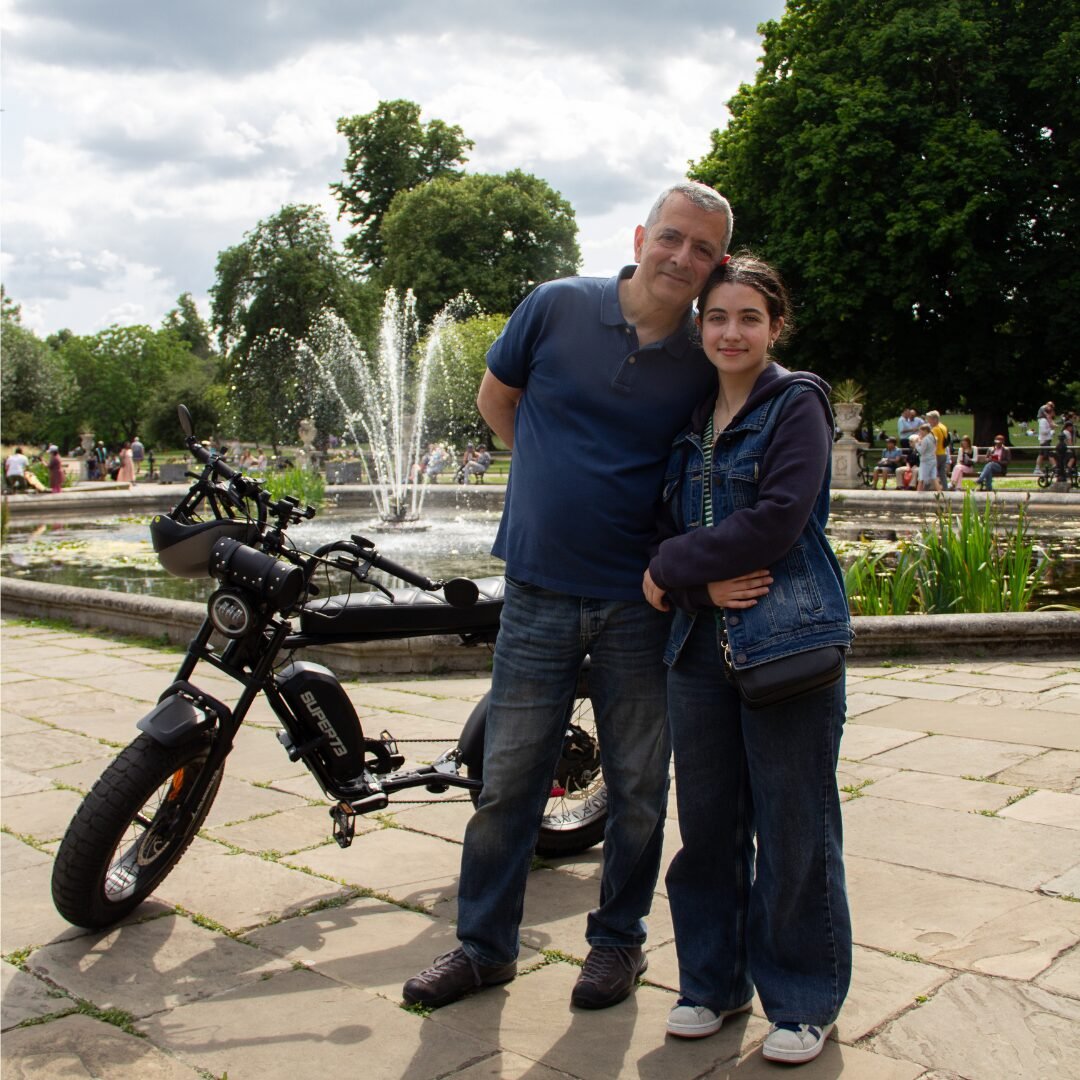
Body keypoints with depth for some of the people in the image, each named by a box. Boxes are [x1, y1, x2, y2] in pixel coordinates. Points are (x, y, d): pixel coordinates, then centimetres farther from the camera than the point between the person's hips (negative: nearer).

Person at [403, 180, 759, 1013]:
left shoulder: (707, 362, -2)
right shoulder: (556, 306, -3)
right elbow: (495, 399, 12)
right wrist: (558, 481, 7)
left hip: (639, 602, 0)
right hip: (539, 591, 0)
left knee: (638, 787, 10)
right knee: (507, 780, 8)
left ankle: (618, 939, 31)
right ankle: (484, 945, 25)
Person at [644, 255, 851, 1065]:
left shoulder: (797, 403, -3)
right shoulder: (693, 418, 15)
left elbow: (779, 518, -15)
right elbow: (672, 519, 12)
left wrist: (672, 570, -10)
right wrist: (706, 577, -9)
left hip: (788, 638, -5)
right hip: (702, 640, 6)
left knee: (793, 829, 3)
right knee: (707, 822, 11)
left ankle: (803, 1000, 20)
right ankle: (714, 980, 28)